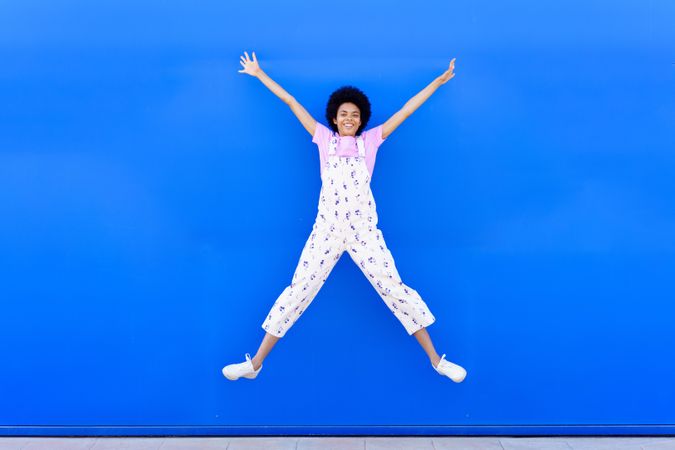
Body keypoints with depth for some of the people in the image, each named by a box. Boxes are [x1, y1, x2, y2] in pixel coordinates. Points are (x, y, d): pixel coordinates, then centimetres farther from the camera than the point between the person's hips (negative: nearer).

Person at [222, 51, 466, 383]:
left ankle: (437, 360, 13)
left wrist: (439, 81, 11)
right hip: (326, 230, 0)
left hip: (364, 231, 0)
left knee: (395, 289, 1)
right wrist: (259, 74, 19)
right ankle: (254, 364, 12)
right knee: (297, 291, 2)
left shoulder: (370, 141, 7)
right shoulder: (324, 138, 8)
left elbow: (406, 110, 8)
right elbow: (291, 102, 11)